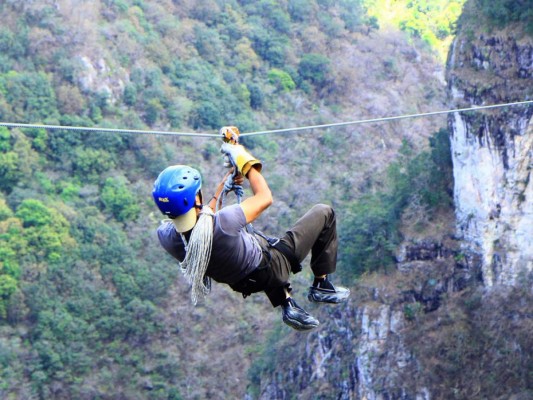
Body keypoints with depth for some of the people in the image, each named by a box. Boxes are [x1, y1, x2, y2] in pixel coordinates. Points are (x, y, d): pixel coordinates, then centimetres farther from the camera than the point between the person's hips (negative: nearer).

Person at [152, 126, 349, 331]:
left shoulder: (165, 235, -23)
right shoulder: (223, 223, -42)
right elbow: (265, 197, -23)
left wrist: (221, 190, 7)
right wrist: (244, 160, -12)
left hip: (241, 281, 6)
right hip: (273, 267, -6)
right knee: (323, 213, 9)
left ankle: (286, 304, 33)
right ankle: (321, 285, 22)